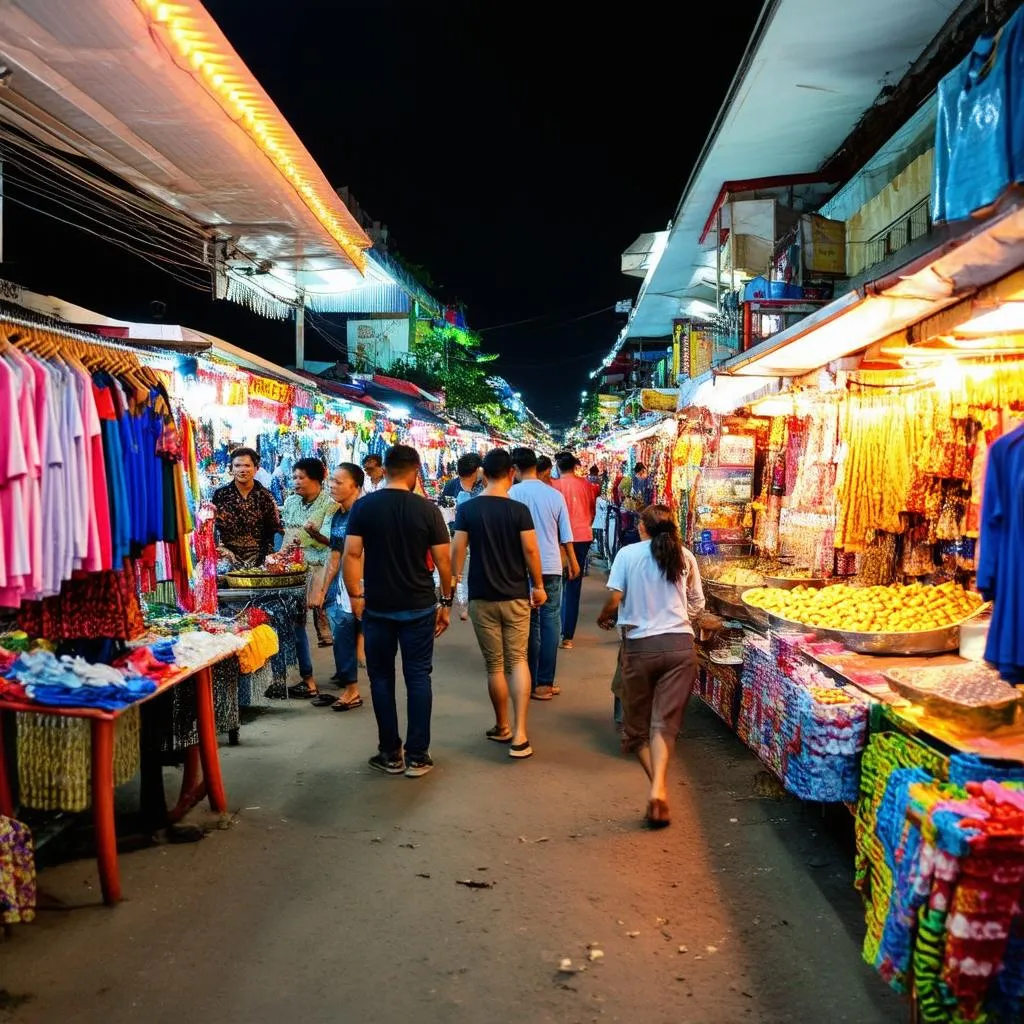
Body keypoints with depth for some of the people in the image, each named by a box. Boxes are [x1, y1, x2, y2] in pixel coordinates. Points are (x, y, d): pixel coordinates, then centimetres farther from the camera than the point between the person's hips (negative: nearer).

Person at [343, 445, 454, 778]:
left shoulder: (364, 506, -4)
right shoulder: (428, 509, -5)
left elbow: (351, 553, -8)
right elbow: (443, 559, -4)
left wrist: (355, 595, 2)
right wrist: (446, 601, 6)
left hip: (377, 607, 1)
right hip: (419, 607, 0)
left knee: (381, 677, 11)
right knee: (418, 677, 7)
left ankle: (390, 755, 16)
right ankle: (417, 757, 9)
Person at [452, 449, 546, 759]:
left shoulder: (466, 509, -5)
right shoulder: (519, 510, -8)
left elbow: (457, 551, -5)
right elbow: (531, 550, -8)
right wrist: (539, 586, 4)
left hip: (481, 598, 1)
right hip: (516, 596, 0)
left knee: (494, 665, 11)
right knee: (518, 660, 8)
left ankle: (502, 728, 25)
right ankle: (520, 733, -3)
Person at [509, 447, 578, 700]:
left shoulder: (512, 494, -7)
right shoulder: (554, 494, 1)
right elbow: (566, 535, 6)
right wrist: (573, 563, 20)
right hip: (551, 566, 1)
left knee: (528, 623, 8)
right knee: (550, 622, 6)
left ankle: (530, 683, 12)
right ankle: (545, 682, 5)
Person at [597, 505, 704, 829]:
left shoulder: (628, 553, -1)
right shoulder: (685, 557, 7)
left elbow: (614, 597, -9)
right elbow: (698, 605, 13)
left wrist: (604, 619, 11)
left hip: (640, 645, -2)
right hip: (680, 645, 2)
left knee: (637, 723, 14)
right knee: (665, 722, 0)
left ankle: (658, 784, 8)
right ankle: (658, 787, -17)